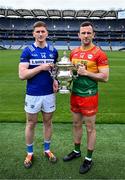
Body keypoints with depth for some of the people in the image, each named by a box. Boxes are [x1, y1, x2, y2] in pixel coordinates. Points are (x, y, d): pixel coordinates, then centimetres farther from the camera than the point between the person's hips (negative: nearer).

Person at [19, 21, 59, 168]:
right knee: (31, 124, 11)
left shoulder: (53, 51, 4)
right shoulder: (27, 51, -7)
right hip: (33, 94, -3)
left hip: (49, 94, 3)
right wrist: (41, 67, -19)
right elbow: (22, 75, -14)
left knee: (48, 122, 15)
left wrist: (55, 80, -1)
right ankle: (29, 153, 30)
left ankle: (47, 150, 35)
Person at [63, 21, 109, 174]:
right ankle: (76, 151, 39)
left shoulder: (99, 53, -11)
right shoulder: (74, 52, 7)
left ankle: (89, 159, 25)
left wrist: (86, 72, -20)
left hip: (89, 96, -6)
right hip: (75, 94, 6)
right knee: (76, 124, 18)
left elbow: (105, 77, -14)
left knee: (90, 128, 7)